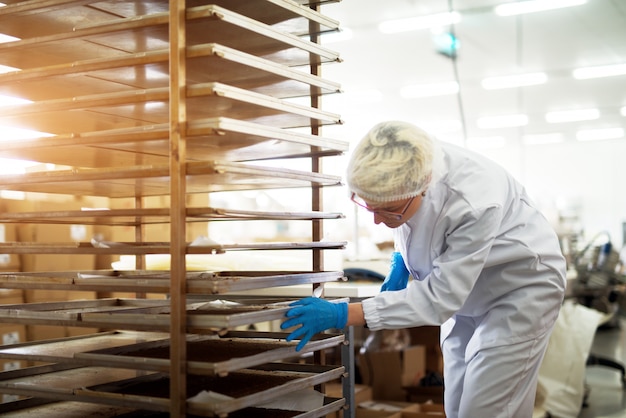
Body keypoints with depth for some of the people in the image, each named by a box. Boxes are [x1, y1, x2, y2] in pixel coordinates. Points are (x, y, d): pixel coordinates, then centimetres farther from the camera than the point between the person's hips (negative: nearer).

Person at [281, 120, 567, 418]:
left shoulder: (474, 205, -39)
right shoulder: (399, 168, -20)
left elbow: (439, 297, -33)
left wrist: (342, 315, -36)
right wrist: (401, 261, -3)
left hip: (521, 285, -6)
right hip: (464, 289, 7)